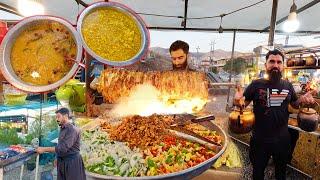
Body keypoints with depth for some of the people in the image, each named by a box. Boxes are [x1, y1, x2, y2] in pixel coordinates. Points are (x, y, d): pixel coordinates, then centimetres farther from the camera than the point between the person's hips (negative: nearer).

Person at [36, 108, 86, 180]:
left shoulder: (73, 130, -18)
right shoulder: (62, 129, 10)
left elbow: (63, 148, -24)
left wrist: (44, 149, -20)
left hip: (72, 163, -8)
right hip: (62, 162, 8)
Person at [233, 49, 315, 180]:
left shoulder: (288, 86, 0)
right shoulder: (256, 84, -10)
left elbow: (295, 104, 15)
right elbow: (243, 103, -6)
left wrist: (303, 99, -8)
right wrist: (238, 100, -30)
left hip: (282, 139, 3)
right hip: (260, 139, -3)